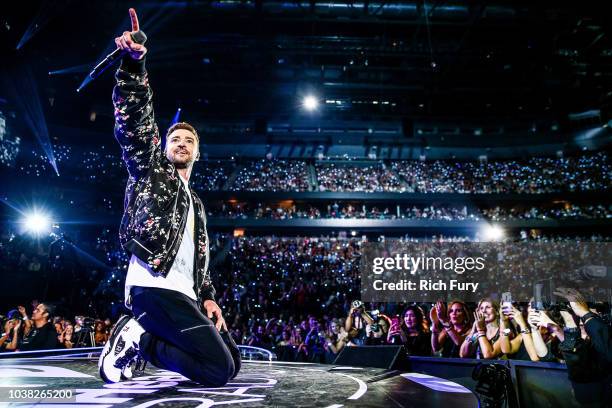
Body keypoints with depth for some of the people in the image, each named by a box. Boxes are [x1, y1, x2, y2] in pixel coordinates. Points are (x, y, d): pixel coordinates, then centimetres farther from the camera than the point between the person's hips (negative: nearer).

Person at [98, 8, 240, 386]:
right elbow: (135, 121, -6)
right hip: (155, 287, -8)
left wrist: (207, 297, 11)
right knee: (220, 370, -17)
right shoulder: (150, 170, 11)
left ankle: (138, 336, 8)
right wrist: (134, 63, -19)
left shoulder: (195, 203, 28)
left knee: (232, 360, 7)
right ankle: (140, 338, -3)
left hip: (183, 295, 8)